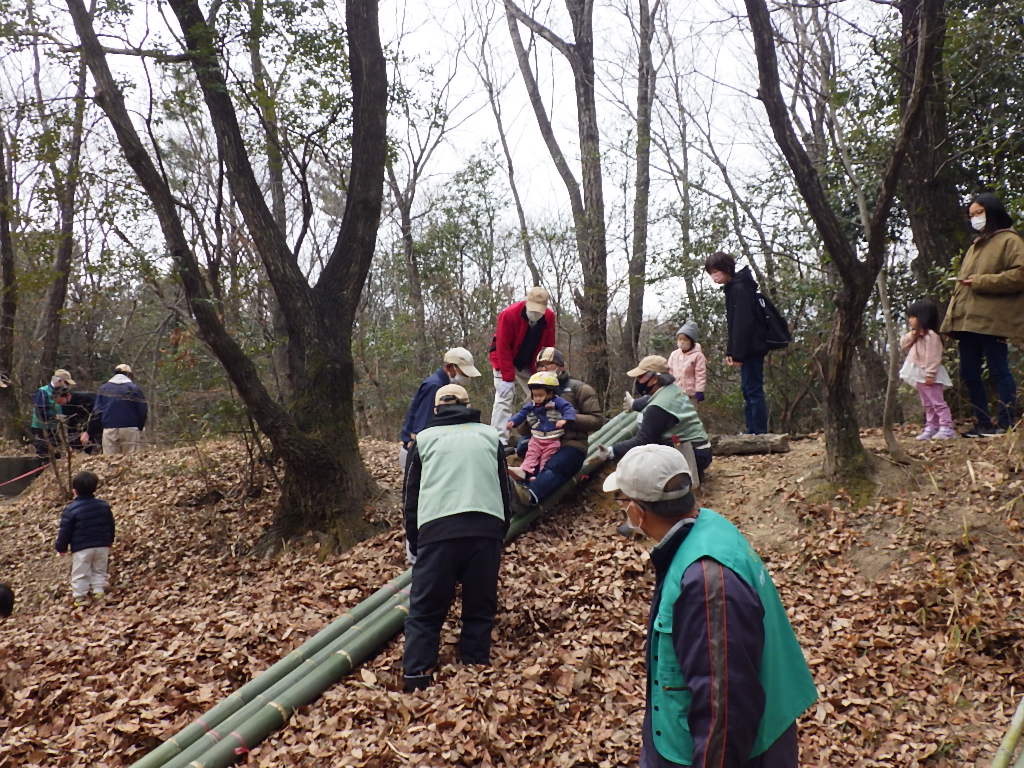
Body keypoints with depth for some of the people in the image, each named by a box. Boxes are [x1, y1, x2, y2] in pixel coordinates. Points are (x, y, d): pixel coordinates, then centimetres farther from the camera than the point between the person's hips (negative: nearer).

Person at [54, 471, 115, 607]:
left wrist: (61, 547, 6)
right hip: (102, 546, 4)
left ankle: (80, 596, 9)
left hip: (81, 548, -4)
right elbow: (110, 526, 11)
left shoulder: (71, 509, -13)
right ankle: (99, 590, 16)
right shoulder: (104, 505, 2)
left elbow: (65, 531, -8)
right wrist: (109, 541, 25)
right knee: (99, 570, 18)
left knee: (80, 573, 7)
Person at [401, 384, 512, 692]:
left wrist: (413, 544, 28)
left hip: (437, 531, -1)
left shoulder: (424, 439, 20)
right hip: (487, 530, 1)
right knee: (480, 610, 13)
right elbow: (504, 492, 24)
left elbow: (410, 496, 20)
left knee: (424, 611, 8)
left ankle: (416, 683, 1)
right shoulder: (489, 436, 23)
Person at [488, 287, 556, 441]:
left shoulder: (549, 317, -13)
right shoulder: (508, 314, -26)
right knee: (504, 398, -14)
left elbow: (548, 347, -5)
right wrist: (508, 378, -24)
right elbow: (503, 348, -23)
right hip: (506, 363, -4)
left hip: (529, 366, 5)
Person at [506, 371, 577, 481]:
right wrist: (513, 421, -1)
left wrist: (565, 419, -38)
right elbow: (522, 414, 14)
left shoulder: (558, 402, -11)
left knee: (546, 458, -4)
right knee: (531, 454, -7)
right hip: (536, 439, 4)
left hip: (552, 440, -4)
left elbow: (569, 409, -19)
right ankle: (524, 471, -18)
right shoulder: (531, 405, 4)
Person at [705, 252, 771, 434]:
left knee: (753, 390, -8)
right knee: (749, 391, 12)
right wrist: (730, 351, 14)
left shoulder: (740, 289, -13)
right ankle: (753, 432, 17)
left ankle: (759, 432, -5)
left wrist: (737, 353, -21)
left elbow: (743, 323, -20)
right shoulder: (732, 288, 16)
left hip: (752, 348, -10)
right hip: (750, 350, 10)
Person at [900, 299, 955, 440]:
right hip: (919, 376, 10)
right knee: (927, 404, 13)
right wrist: (911, 335, -1)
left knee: (937, 402, -9)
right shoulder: (915, 336, 13)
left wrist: (930, 375, -25)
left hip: (929, 377, -10)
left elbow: (933, 357, -22)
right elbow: (903, 345, 15)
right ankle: (931, 428, 18)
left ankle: (946, 427, -7)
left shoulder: (931, 335, -17)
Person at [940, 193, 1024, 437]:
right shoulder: (975, 246, 26)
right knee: (969, 373, 8)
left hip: (991, 319, -8)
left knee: (998, 371, -5)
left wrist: (981, 281, -15)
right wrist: (952, 315, 14)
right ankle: (982, 424, 15)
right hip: (967, 320, 8)